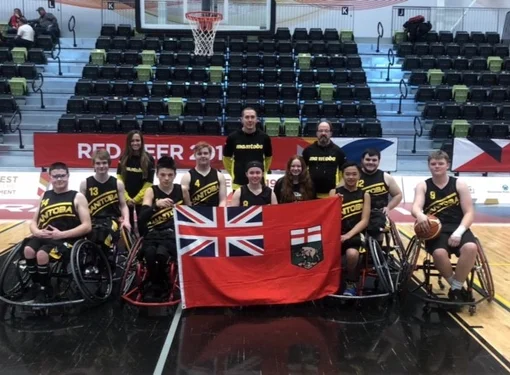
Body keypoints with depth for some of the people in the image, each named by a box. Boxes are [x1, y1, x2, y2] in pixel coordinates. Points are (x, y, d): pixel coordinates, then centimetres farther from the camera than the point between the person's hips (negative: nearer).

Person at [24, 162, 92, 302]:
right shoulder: (45, 196, 14)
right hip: (43, 236, 4)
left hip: (67, 239, -4)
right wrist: (37, 232, -8)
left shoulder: (77, 197, 0)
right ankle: (36, 286, -2)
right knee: (28, 250, -26)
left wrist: (62, 234, -17)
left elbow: (87, 226, -8)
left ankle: (45, 289, -4)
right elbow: (33, 222, 17)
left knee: (42, 254, -30)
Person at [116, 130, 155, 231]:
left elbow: (148, 183, -7)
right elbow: (119, 180, 0)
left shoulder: (148, 158, -6)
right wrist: (126, 198, -9)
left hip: (142, 200, -2)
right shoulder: (123, 158, 2)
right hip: (126, 199, 2)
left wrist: (136, 198, -10)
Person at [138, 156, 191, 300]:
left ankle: (156, 284, -1)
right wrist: (157, 204, -30)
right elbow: (142, 217, -12)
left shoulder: (182, 190, 8)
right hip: (154, 233, 0)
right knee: (150, 253, -34)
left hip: (173, 233, 0)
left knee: (161, 253, -33)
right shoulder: (151, 191, 4)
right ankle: (157, 283, -3)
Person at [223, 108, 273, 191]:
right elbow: (226, 157, 8)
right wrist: (233, 173, 8)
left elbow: (268, 157, 13)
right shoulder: (233, 137, -5)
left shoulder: (264, 137, -3)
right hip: (239, 183, -1)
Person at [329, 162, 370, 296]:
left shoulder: (364, 195, 8)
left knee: (352, 253, -33)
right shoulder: (334, 192, 8)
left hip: (354, 234, 0)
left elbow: (364, 221, 0)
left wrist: (348, 235, -14)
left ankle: (351, 283, -4)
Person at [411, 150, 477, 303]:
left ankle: (457, 288, -11)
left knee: (471, 248, -32)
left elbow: (469, 213, 1)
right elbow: (416, 207, -12)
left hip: (457, 228, 1)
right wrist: (420, 215, -39)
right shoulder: (423, 186, 6)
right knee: (439, 253, -33)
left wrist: (459, 232, -17)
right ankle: (455, 286, -5)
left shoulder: (460, 185, 7)